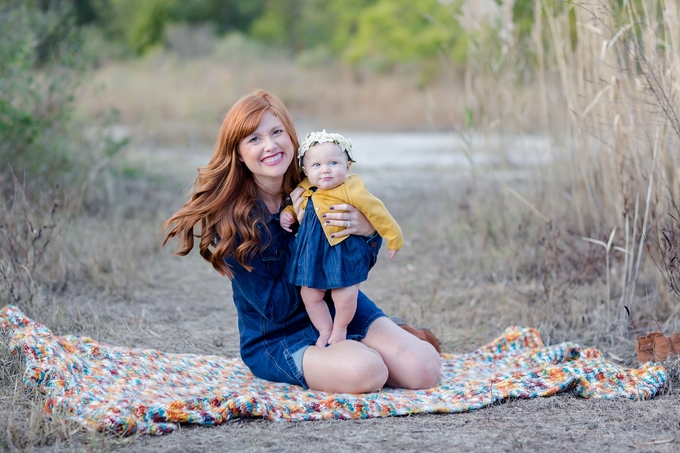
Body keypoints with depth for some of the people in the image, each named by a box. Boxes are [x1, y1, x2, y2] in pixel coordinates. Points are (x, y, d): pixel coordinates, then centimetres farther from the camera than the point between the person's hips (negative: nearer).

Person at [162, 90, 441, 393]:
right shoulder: (230, 220, -19)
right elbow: (275, 307, -20)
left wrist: (368, 231, -21)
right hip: (278, 338, -4)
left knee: (424, 370, -16)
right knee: (364, 372, -32)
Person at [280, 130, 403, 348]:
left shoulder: (351, 190, -17)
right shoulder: (305, 191, 1)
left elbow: (376, 211, -9)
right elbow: (294, 208, 23)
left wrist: (394, 238, -3)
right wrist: (287, 213, 1)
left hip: (342, 254, -5)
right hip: (312, 254, 5)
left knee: (344, 297, -3)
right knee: (310, 295, 10)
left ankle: (340, 329, 26)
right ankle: (325, 330, 32)